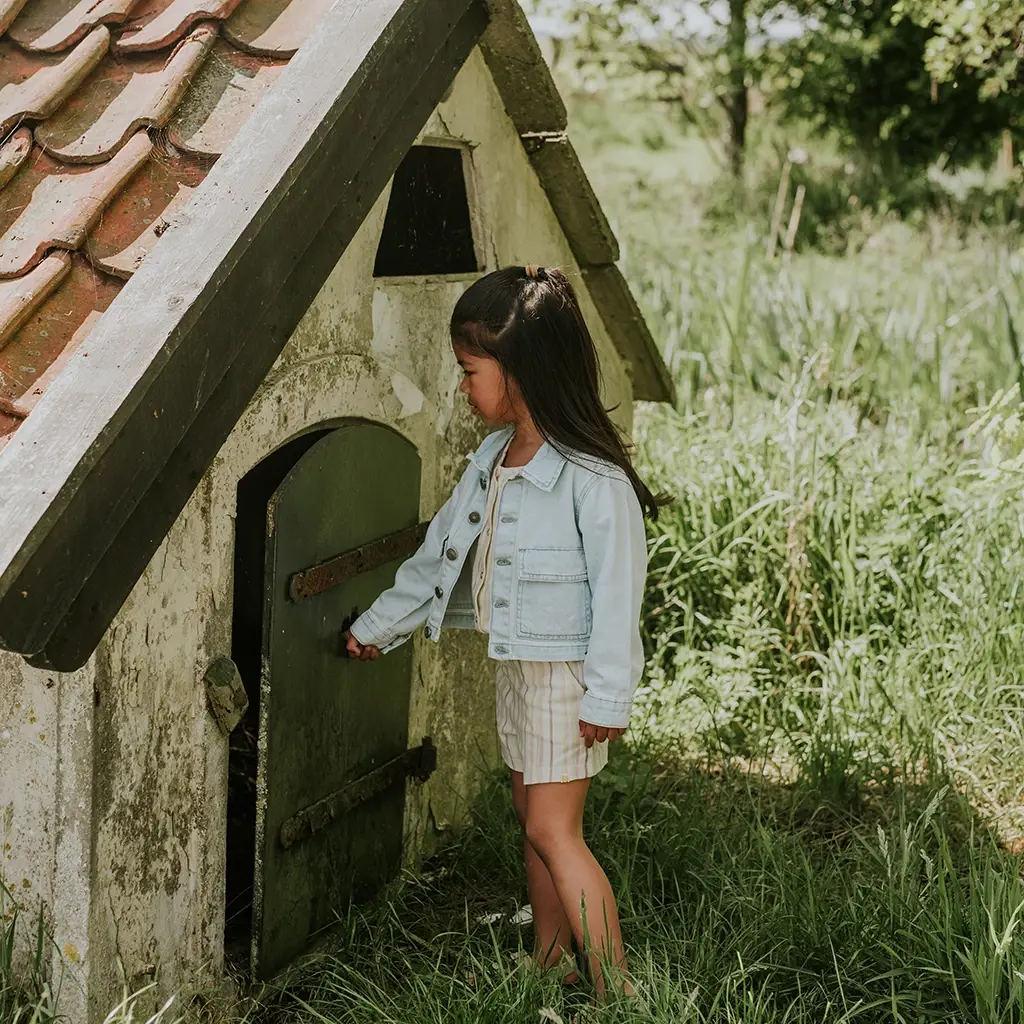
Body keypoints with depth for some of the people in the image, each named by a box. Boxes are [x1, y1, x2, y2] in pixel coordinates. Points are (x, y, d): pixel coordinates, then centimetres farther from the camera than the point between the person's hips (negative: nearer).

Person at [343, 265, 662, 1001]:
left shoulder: (592, 477, -22)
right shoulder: (494, 459, 5)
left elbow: (618, 585, -21)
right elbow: (441, 551, 15)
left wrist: (608, 696, -21)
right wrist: (378, 627, 21)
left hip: (567, 671, -9)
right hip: (518, 663, 9)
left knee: (553, 830, -8)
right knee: (534, 816, 17)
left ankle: (618, 990, -2)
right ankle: (549, 962, 31)